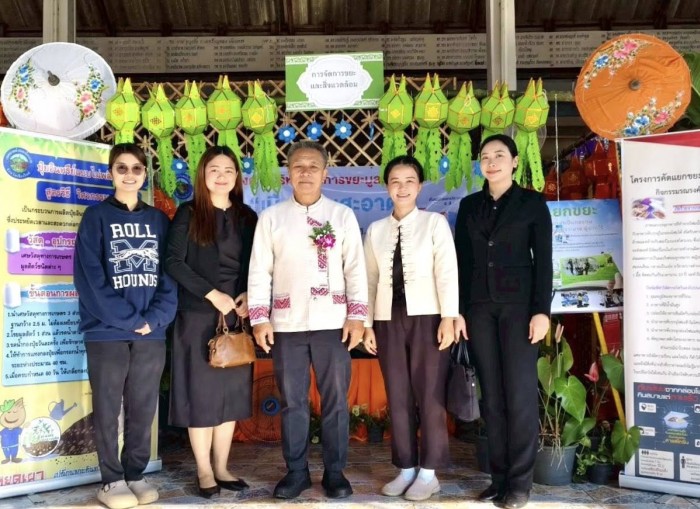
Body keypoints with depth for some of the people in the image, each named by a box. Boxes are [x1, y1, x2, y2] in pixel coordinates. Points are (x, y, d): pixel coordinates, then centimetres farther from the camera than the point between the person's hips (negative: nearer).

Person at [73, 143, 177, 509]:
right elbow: (89, 278, -8)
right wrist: (130, 319, -14)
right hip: (107, 331, -3)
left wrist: (156, 317, -10)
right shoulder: (96, 217, 1)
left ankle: (135, 475, 21)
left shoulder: (158, 220, 12)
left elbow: (169, 274, 6)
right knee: (107, 408, 4)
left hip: (152, 332, 3)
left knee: (143, 408, 9)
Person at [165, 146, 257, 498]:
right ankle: (204, 471, 13)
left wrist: (249, 296, -6)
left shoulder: (247, 218, 11)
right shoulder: (188, 213, 0)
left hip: (237, 316, 4)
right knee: (201, 392, 1)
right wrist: (211, 293, -15)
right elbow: (173, 262, -8)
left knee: (231, 392, 7)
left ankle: (221, 467, 19)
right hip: (198, 316, -4)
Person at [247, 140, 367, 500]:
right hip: (286, 324, 1)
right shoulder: (271, 217, 7)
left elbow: (355, 268, 2)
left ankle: (335, 471, 18)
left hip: (332, 322, 0)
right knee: (292, 402, 9)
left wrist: (357, 316, -6)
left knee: (335, 400, 6)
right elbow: (259, 271, 4)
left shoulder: (342, 215, 6)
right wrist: (259, 318, -4)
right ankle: (296, 471, 21)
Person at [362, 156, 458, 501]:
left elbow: (447, 271, -6)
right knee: (397, 397, 8)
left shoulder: (435, 223, 1)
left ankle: (429, 473, 11)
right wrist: (367, 323, 5)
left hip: (427, 317, -3)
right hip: (388, 320, 4)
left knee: (429, 395, 1)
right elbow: (370, 279, 9)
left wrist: (448, 318, -13)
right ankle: (406, 469, 19)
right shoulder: (375, 230, 11)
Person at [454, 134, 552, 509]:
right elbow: (462, 261, 10)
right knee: (491, 394, 5)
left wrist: (541, 310, -11)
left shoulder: (532, 203, 3)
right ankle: (499, 477, 12)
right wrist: (458, 310, 3)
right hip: (480, 307, 3)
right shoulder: (469, 206, 12)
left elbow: (543, 260, -2)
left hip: (519, 305, -3)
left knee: (520, 393, -4)